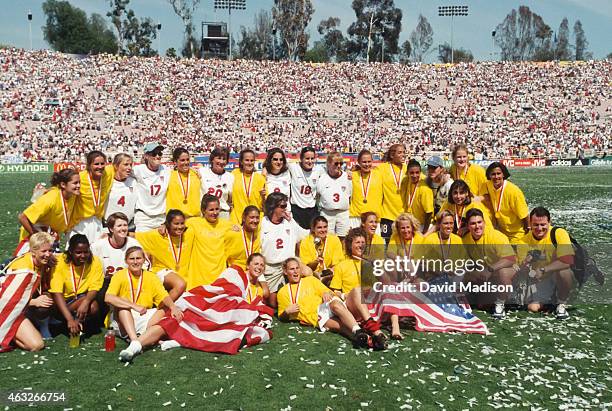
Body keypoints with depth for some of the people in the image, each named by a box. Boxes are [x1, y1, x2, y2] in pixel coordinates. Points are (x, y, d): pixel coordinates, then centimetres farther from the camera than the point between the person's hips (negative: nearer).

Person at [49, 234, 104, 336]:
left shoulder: (95, 262, -12)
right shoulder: (60, 262, -18)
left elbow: (94, 289, -15)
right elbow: (57, 293, -24)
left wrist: (86, 302, -39)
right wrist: (70, 319, -35)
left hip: (83, 299, 0)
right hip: (63, 302, 0)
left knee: (93, 306, -32)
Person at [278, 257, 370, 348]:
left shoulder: (310, 279, 24)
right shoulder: (282, 292, 19)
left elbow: (331, 293, 18)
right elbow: (282, 317, 21)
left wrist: (327, 293, -6)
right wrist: (287, 311, -2)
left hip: (326, 306, 1)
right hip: (315, 317, -1)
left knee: (335, 304, -37)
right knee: (340, 324, -33)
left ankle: (358, 331, -54)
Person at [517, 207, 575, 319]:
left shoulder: (559, 234, -20)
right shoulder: (524, 241, -11)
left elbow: (568, 261, -32)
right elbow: (522, 270, -11)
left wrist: (543, 270, -38)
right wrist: (525, 264, -35)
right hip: (540, 280, 3)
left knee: (562, 271, -35)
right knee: (532, 307, -12)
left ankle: (562, 303, -7)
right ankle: (551, 299, 24)